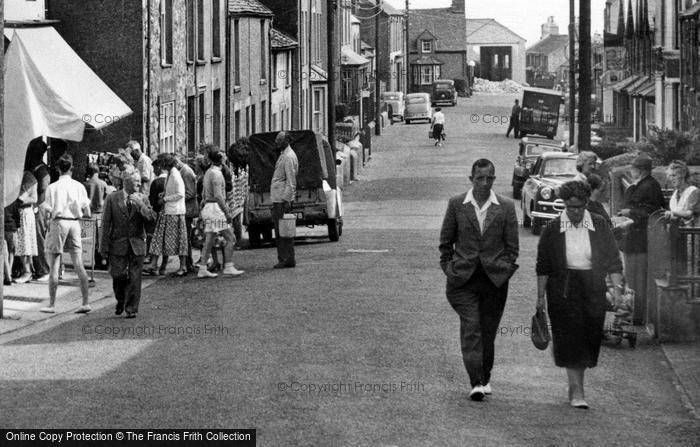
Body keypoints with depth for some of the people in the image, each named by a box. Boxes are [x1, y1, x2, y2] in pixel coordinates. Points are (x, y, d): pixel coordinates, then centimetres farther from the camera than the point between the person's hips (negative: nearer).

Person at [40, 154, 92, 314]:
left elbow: (50, 211, -10)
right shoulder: (79, 186, 3)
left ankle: (52, 304, 3)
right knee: (79, 265, 6)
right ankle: (85, 302, 3)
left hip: (59, 222, -3)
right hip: (75, 223, 3)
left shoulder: (53, 187, -5)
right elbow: (87, 213, 4)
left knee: (54, 266, 3)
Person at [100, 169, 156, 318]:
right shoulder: (113, 199, -2)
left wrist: (139, 204, -20)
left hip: (136, 244, 1)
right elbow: (106, 224, 0)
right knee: (118, 276, -3)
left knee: (134, 278, -1)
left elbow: (152, 217, -8)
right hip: (118, 244, -1)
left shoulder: (142, 199, 4)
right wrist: (104, 247, -3)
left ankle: (131, 308, 8)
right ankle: (120, 301, 24)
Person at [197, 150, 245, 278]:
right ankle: (228, 267, -10)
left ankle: (202, 269, 6)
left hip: (208, 207, 10)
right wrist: (227, 213, -20)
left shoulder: (208, 172, 16)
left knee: (209, 240, 8)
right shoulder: (216, 173, -15)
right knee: (230, 238, -7)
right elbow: (218, 196, -21)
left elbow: (204, 194, 23)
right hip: (216, 208, -10)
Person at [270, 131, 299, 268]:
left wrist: (286, 201, -23)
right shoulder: (283, 155, 19)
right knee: (279, 231, 11)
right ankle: (284, 259, 14)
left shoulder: (288, 157, -13)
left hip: (283, 200, -10)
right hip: (278, 199, 10)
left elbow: (291, 182, -19)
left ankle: (287, 260, -7)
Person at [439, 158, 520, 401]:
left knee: (488, 331, 8)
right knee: (470, 328, -12)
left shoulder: (506, 207, 3)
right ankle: (476, 383, -16)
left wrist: (506, 271, 1)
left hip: (495, 279, 1)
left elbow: (512, 245, 8)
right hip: (463, 279, -1)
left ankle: (485, 378, 26)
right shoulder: (456, 205, 2)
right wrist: (449, 269, 3)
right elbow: (446, 242, 9)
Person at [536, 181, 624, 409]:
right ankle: (577, 391, -7)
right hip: (562, 291, -2)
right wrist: (540, 296, -2)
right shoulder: (553, 230, -3)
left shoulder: (600, 226, 1)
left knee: (590, 339, 5)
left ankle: (575, 385, 24)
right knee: (570, 339, -9)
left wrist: (617, 288, -4)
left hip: (593, 290, 2)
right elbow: (543, 267, 1)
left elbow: (613, 260, 4)